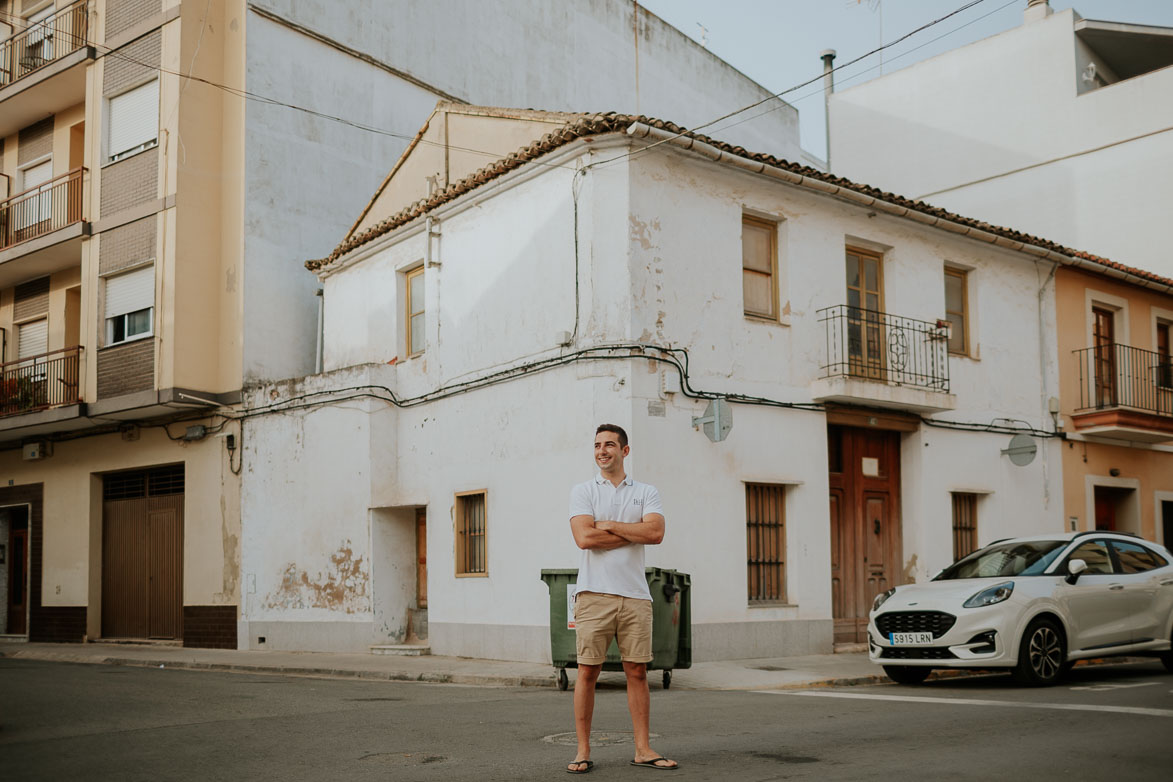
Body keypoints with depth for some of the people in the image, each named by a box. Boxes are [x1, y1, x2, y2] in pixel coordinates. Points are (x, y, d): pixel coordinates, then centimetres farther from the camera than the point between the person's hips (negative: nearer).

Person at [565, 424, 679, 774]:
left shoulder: (646, 493, 11)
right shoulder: (582, 492, 7)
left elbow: (656, 532, -7)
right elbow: (584, 537, -10)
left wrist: (609, 525, -6)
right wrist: (634, 533, -5)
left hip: (635, 594, 2)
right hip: (594, 593, -2)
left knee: (637, 672, 5)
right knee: (587, 672, -1)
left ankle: (643, 750, 12)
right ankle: (583, 751, 6)